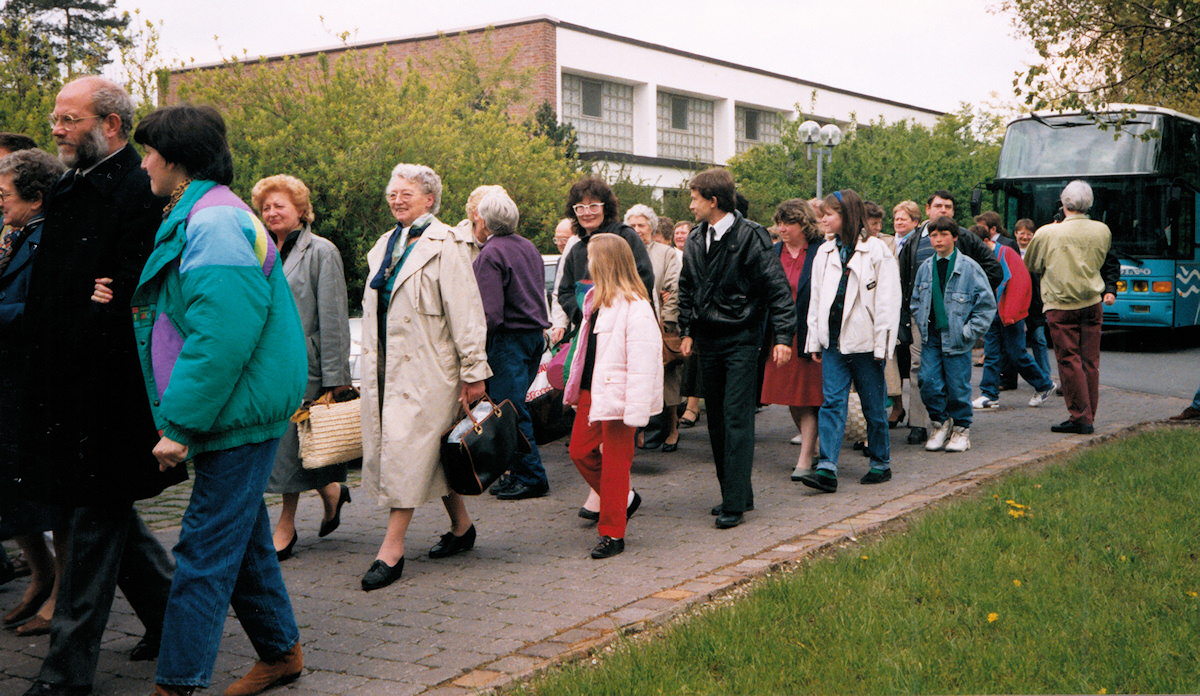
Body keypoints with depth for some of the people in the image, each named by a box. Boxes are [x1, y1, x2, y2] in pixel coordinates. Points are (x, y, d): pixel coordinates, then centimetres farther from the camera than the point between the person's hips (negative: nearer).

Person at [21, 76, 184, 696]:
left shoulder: (140, 193, -14)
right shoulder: (67, 190, 14)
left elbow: (133, 302, -20)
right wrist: (39, 357, 9)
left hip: (106, 390, -9)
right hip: (62, 383, 9)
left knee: (96, 515, -1)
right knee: (105, 510, 15)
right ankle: (172, 614, 31)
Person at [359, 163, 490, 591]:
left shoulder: (445, 245, -9)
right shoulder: (385, 246, 15)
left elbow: (466, 312, -12)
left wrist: (473, 372, -14)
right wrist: (370, 368, 19)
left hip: (426, 366, -7)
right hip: (385, 365, 7)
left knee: (408, 448, -9)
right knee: (432, 449, 13)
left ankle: (392, 550, -6)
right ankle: (461, 527, 26)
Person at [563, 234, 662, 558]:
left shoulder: (635, 308, -18)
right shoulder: (596, 301, 13)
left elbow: (643, 362, -21)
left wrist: (635, 411, -25)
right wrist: (576, 389, 18)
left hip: (616, 395, -9)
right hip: (591, 392, 9)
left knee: (614, 462, 0)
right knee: (580, 450, 11)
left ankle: (612, 533, 10)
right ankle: (623, 500, 29)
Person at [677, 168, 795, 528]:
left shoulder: (750, 237, -11)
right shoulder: (695, 240, 9)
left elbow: (778, 289, -11)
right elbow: (686, 289, 20)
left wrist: (783, 336, -16)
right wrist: (687, 331, 14)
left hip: (741, 340, -7)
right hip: (708, 342, 7)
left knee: (737, 420, -9)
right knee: (717, 420, 10)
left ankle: (735, 504, -7)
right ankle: (735, 494, 21)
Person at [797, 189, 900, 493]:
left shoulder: (876, 250, -5)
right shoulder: (825, 252, 12)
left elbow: (887, 300, -6)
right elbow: (816, 299, 14)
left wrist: (882, 344, -9)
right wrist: (814, 340, 9)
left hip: (864, 342, -4)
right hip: (833, 341, 4)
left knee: (873, 405, 6)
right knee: (832, 402, -4)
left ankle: (881, 463, 21)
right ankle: (827, 469, -9)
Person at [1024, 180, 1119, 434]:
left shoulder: (1047, 233, -10)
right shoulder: (1102, 231, 1)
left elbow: (1031, 265, 6)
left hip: (1061, 305, -4)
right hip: (1092, 303, 4)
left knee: (1069, 361, 0)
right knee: (1090, 362, 8)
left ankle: (1081, 418, 1)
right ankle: (1089, 417, 14)